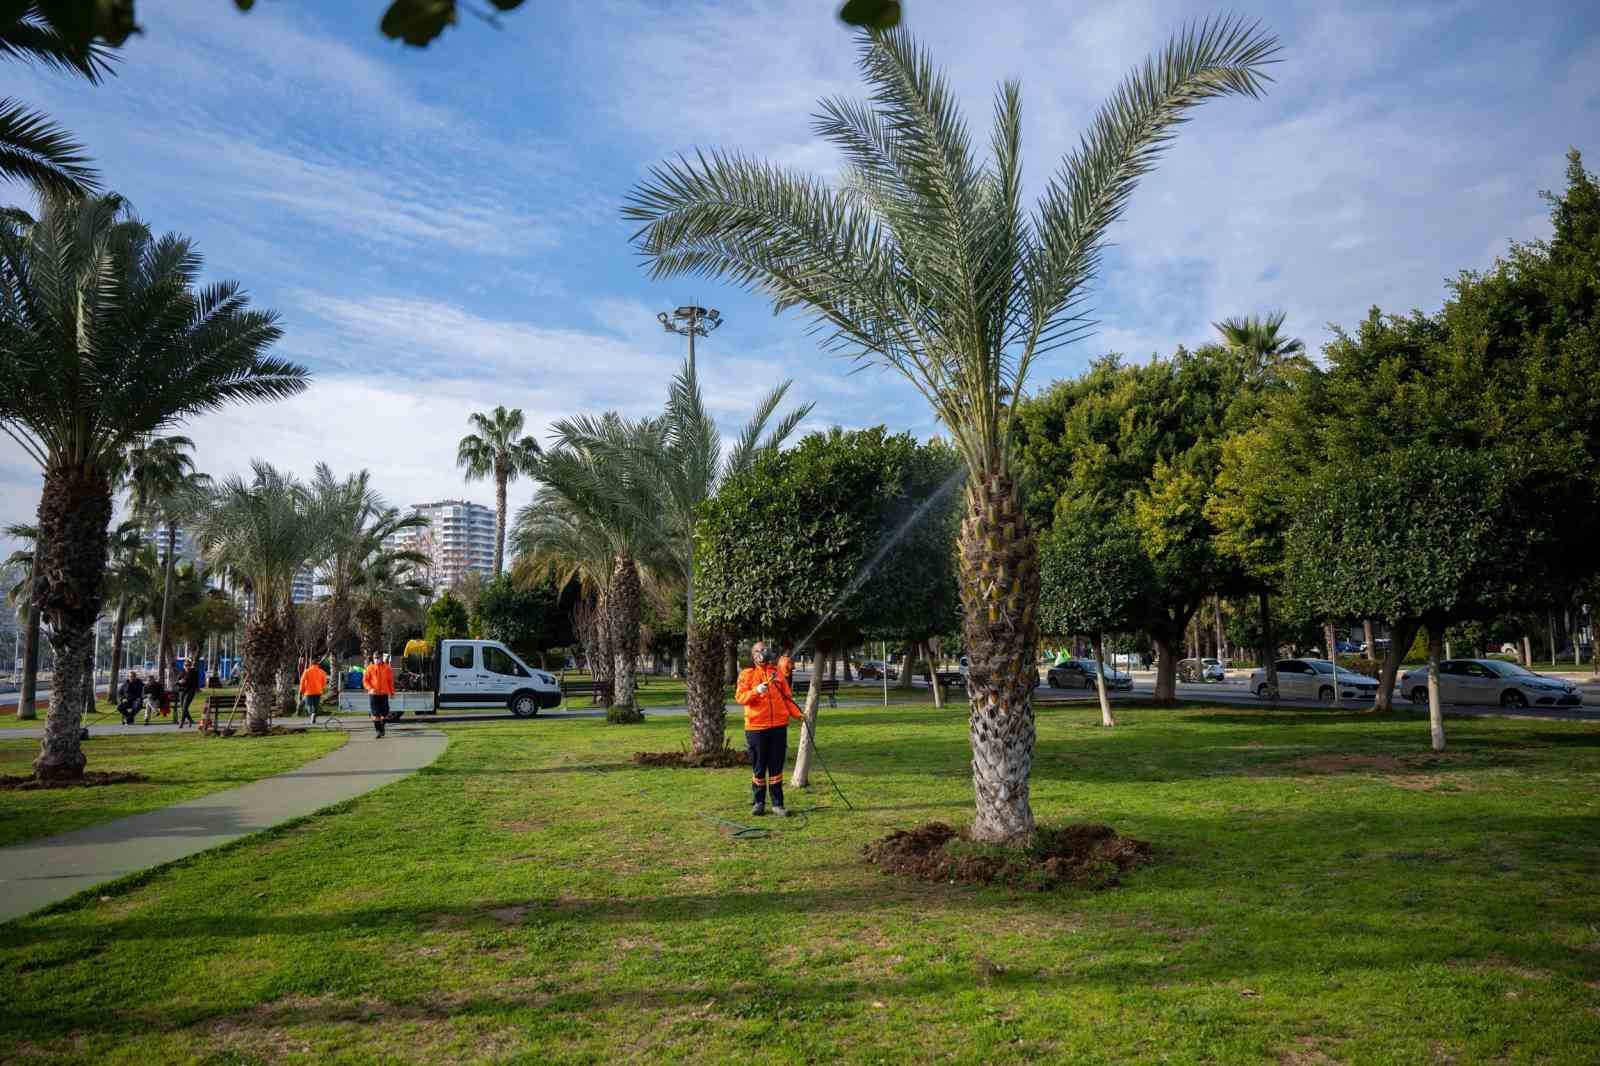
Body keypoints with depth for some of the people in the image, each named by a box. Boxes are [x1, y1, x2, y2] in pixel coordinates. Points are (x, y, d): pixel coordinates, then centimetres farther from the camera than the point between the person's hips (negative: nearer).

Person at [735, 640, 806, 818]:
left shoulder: (776, 672, 11)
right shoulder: (746, 674, 2)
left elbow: (786, 697, 11)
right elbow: (740, 697, -9)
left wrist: (797, 713, -3)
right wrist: (756, 691, -26)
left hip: (779, 726, 3)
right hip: (756, 727, -2)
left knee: (776, 766, 6)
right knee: (758, 767, 5)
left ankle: (777, 804, 12)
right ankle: (758, 803, 17)